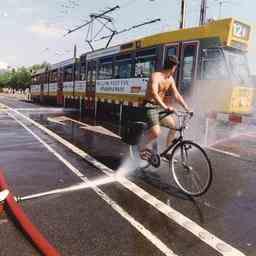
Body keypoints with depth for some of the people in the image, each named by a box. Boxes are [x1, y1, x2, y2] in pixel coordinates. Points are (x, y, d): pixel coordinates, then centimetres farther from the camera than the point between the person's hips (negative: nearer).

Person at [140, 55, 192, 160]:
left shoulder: (170, 79, 6)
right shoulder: (156, 76, -19)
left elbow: (176, 95, 8)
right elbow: (154, 93, -35)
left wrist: (187, 109, 1)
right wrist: (165, 107, -48)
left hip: (160, 107, 8)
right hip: (150, 106, -8)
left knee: (175, 126, 0)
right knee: (156, 132, -24)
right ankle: (142, 147, 2)